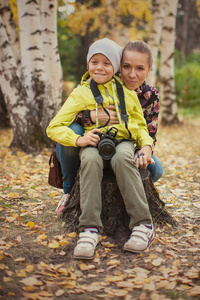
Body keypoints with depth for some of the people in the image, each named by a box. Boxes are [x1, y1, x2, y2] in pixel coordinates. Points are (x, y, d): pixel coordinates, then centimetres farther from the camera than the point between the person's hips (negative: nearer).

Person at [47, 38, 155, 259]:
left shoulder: (127, 92, 18)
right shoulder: (81, 93, 11)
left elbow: (140, 125, 23)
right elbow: (54, 128, 6)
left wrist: (146, 145, 0)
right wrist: (78, 139, -13)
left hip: (123, 140, 1)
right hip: (94, 143, 0)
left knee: (122, 158, -36)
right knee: (91, 160, -37)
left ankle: (143, 226, -33)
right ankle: (89, 229, -38)